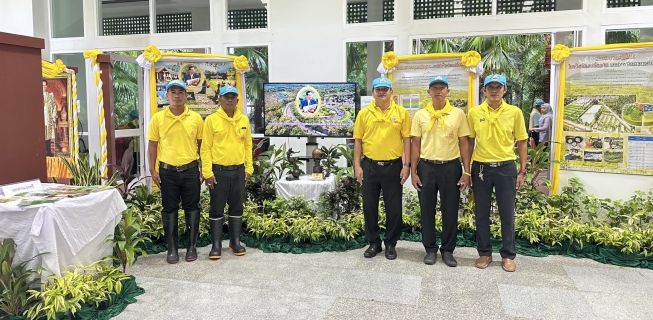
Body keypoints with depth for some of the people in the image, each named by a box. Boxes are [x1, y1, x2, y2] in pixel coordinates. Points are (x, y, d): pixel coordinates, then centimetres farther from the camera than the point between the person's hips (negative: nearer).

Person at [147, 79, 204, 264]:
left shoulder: (196, 118, 1)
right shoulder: (158, 118, 0)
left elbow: (201, 145, 7)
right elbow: (152, 145, 3)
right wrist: (153, 170, -2)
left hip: (190, 170, 0)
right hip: (167, 171, 0)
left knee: (192, 208, 7)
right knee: (169, 210, 7)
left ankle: (192, 247, 19)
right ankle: (172, 249, 17)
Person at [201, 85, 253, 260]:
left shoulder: (244, 120, 7)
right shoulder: (211, 120, -5)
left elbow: (248, 145, 10)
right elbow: (205, 148, -6)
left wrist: (248, 168, 5)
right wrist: (208, 172, -11)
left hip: (238, 170, 4)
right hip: (219, 170, -3)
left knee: (237, 207, 10)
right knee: (217, 208, 3)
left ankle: (235, 242, 22)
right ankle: (216, 245, 12)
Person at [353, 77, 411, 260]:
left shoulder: (402, 113, 0)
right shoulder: (364, 113, 3)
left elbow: (407, 140, 0)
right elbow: (358, 141, 5)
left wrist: (407, 165, -5)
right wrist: (357, 166, 0)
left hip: (393, 166, -1)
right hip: (370, 165, 2)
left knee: (393, 207, 6)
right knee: (369, 206, 9)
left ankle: (391, 244, 22)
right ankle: (373, 242, 25)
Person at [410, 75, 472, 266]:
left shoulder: (458, 114, 1)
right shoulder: (420, 115, 3)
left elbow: (464, 144, 2)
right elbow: (415, 145, 4)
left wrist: (466, 172, -3)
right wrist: (413, 172, -1)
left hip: (451, 166, -1)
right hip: (426, 166, 1)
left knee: (450, 210, 6)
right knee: (427, 210, 7)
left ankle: (448, 250, 21)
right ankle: (430, 249, 22)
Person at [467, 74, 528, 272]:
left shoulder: (515, 112, -1)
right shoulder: (474, 113, 0)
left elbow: (521, 142, 4)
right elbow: (469, 142, 6)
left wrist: (522, 171, 1)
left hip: (506, 168, 0)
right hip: (481, 167, 1)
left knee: (507, 213, 7)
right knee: (482, 213, 8)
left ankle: (508, 255, 21)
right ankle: (484, 253, 23)